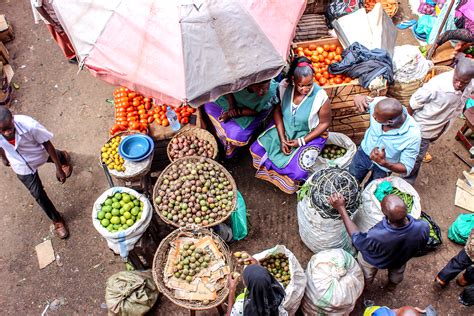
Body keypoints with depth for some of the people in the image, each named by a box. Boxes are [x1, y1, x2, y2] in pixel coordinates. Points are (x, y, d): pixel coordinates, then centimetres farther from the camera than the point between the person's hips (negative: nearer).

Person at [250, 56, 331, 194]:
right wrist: (282, 138, -14)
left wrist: (301, 141, -18)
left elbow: (324, 123, -14)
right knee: (256, 149, -6)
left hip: (310, 135, -4)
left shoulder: (320, 96, -26)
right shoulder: (284, 86, -17)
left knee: (297, 173, -21)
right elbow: (278, 110, -4)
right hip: (285, 128, 4)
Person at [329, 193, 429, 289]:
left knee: (366, 274, 34)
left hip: (373, 261, -2)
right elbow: (420, 246, -15)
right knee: (397, 271, 38)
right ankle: (392, 284, 70)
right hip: (401, 259, 3)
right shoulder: (423, 228, -39)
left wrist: (341, 208, -27)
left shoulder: (376, 237, -49)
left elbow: (356, 237, -26)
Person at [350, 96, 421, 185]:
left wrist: (383, 163, -47)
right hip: (364, 152, 3)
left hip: (383, 167, -3)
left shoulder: (413, 136, -39)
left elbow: (406, 169, -27)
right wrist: (358, 97, -37)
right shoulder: (379, 103, -32)